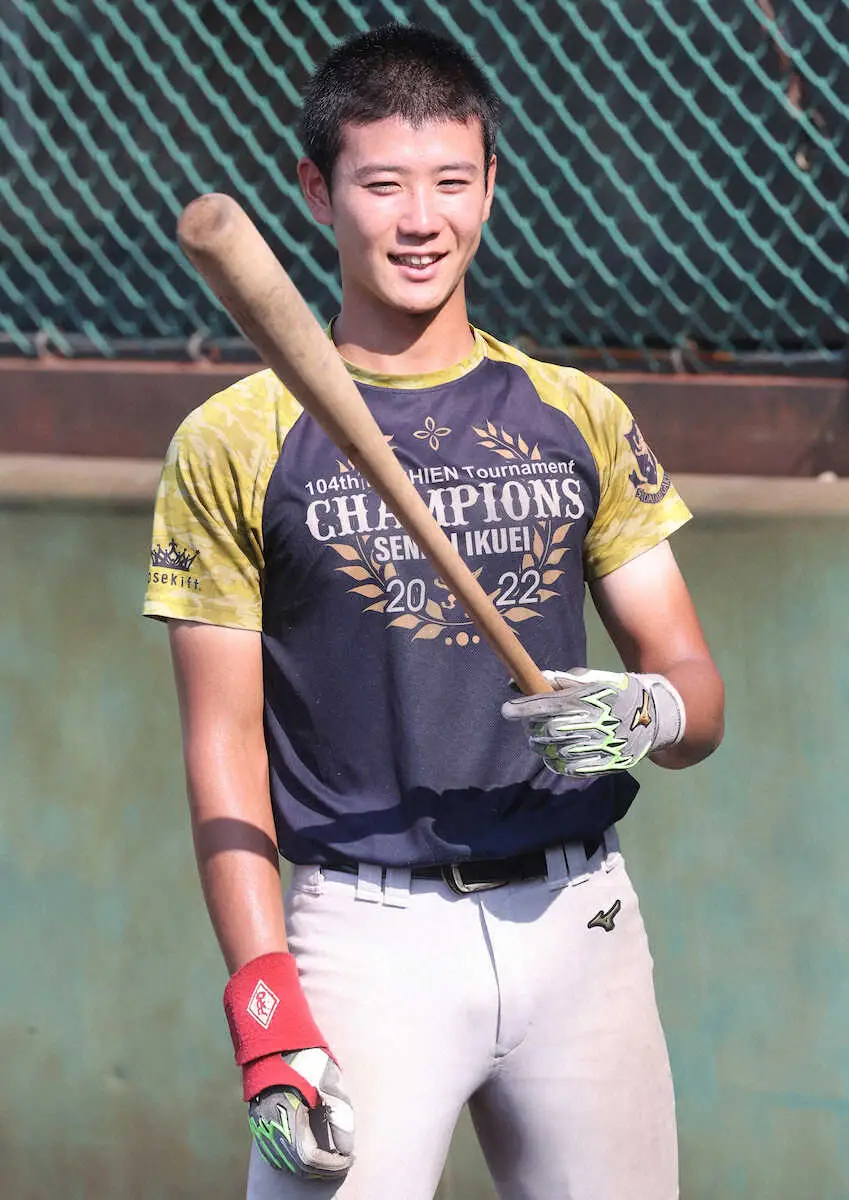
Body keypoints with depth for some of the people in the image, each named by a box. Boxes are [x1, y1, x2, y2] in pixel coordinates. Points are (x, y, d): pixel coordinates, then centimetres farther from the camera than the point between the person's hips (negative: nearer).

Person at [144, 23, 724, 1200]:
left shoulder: (580, 418, 12)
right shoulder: (233, 443, 2)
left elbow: (698, 689, 12)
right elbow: (225, 748, -1)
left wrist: (648, 712, -13)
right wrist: (265, 1002, -13)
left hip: (580, 923, 3)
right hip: (368, 934, -3)